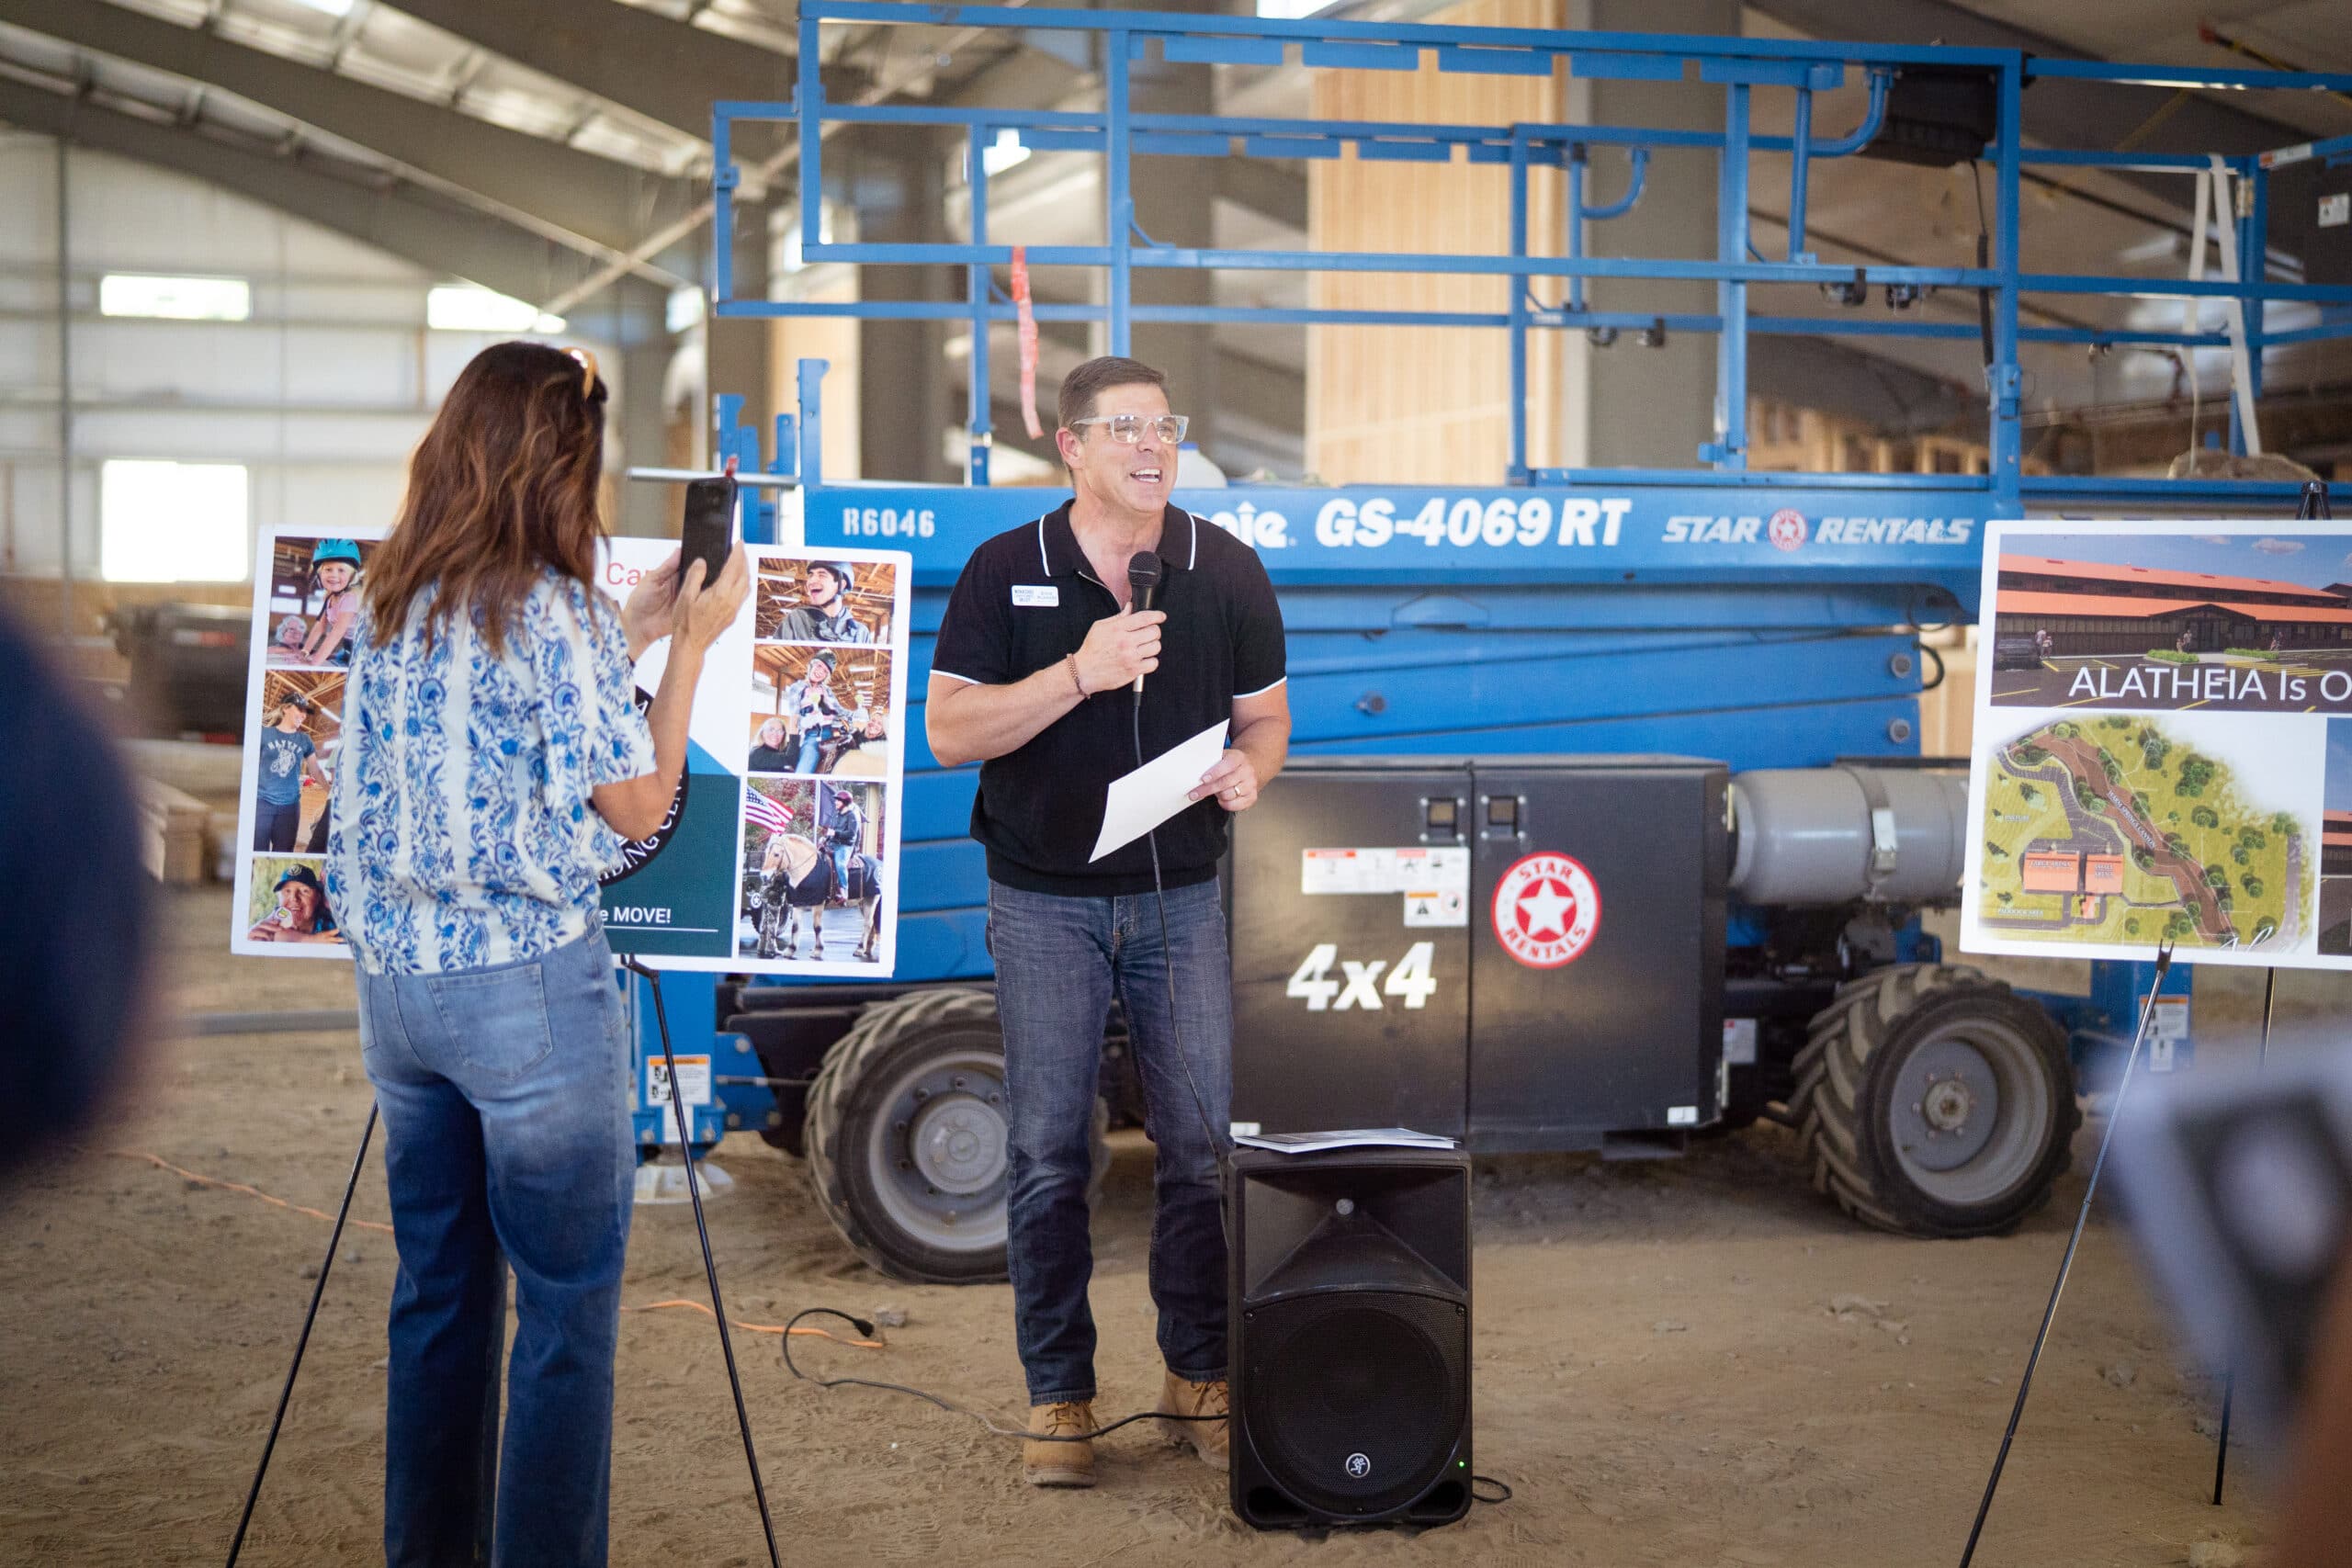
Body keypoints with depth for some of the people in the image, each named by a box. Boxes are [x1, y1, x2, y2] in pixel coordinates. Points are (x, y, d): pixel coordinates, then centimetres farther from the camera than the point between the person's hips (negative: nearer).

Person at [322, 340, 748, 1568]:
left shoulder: (387, 602, 8)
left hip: (395, 975, 7)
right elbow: (636, 805, -8)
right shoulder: (556, 612, -13)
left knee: (437, 1286, 16)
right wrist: (689, 647, -1)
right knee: (568, 1301, 2)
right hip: (529, 985, -7)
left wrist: (628, 637, 19)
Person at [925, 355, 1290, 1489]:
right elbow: (949, 732, -7)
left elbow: (1265, 716, 13)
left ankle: (1198, 1377, 15)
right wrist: (1081, 674, -19)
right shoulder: (1006, 573, -1)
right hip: (1044, 902, -1)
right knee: (1048, 1156, 1)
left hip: (1183, 895, 2)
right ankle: (1058, 1398, 11)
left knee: (1204, 1147, 1)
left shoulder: (1227, 572, 5)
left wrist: (1249, 769, -11)